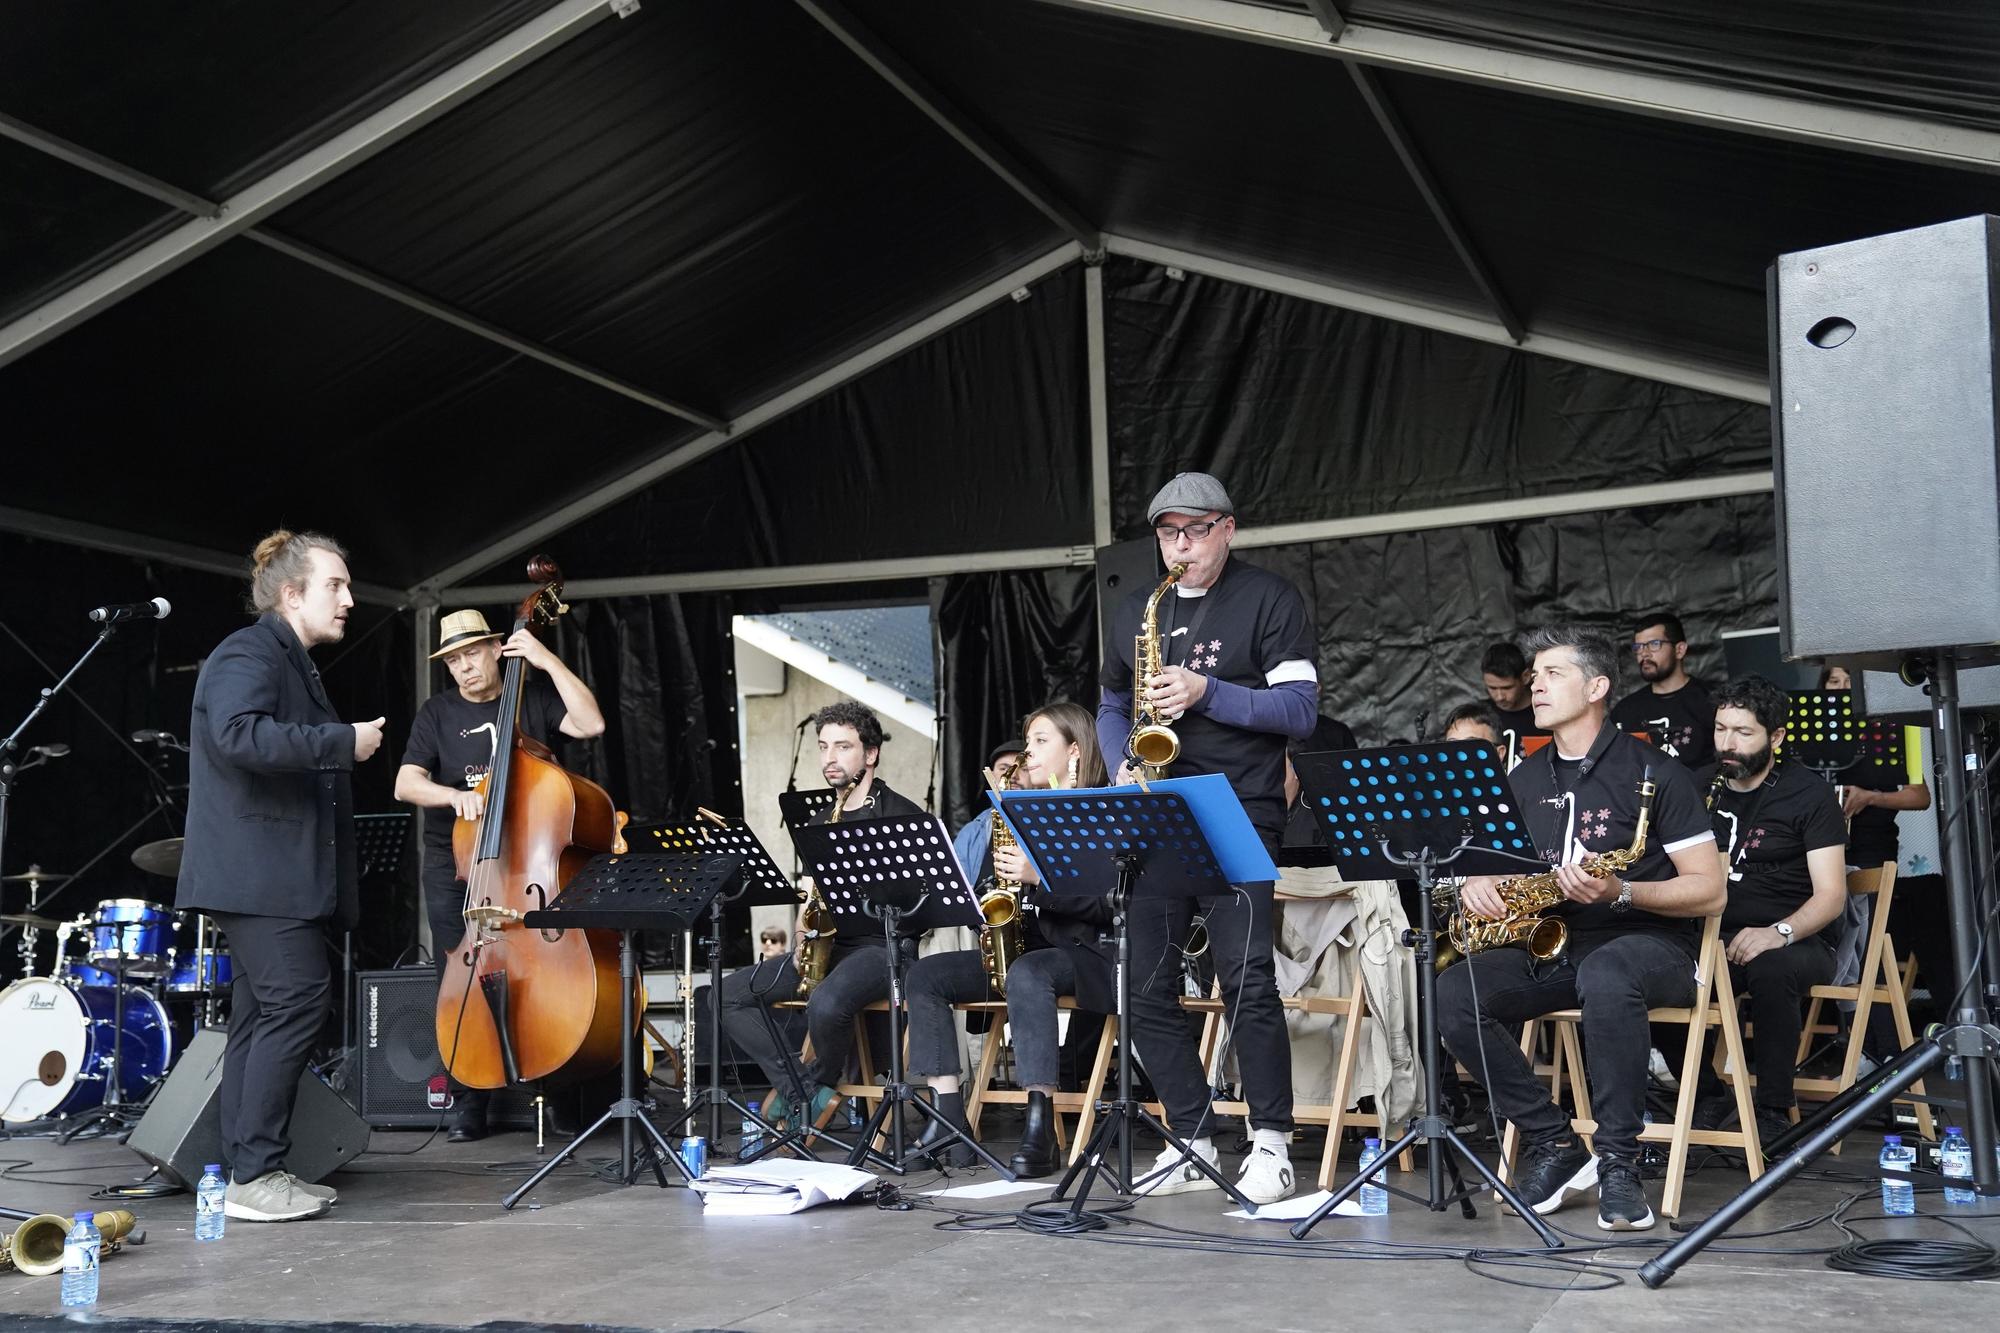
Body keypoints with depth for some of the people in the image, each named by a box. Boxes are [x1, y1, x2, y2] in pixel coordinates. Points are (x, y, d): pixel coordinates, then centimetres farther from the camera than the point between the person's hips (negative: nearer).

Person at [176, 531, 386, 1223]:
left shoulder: (292, 664, 23)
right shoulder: (249, 653, -9)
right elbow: (239, 734, -28)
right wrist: (344, 741, -22)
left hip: (277, 874, 11)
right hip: (255, 870, -11)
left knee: (263, 1016, 9)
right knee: (300, 996, -16)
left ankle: (248, 1174, 13)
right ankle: (253, 1174, -13)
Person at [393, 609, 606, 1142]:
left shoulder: (533, 698, 7)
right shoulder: (437, 713, 8)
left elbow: (590, 723, -9)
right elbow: (406, 783, -3)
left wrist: (547, 661, -11)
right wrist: (454, 794, -23)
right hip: (454, 864, 1)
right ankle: (468, 1102, 3)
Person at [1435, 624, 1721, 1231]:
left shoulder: (1650, 771, -4)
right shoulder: (1524, 779, 13)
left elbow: (1711, 889, -8)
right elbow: (1480, 858, 22)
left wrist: (1620, 892, -23)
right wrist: (1473, 882, -3)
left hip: (1646, 940, -5)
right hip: (1549, 947, 5)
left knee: (1604, 978, -41)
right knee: (1452, 994, -22)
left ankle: (1619, 1164, -27)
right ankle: (1553, 1143, -12)